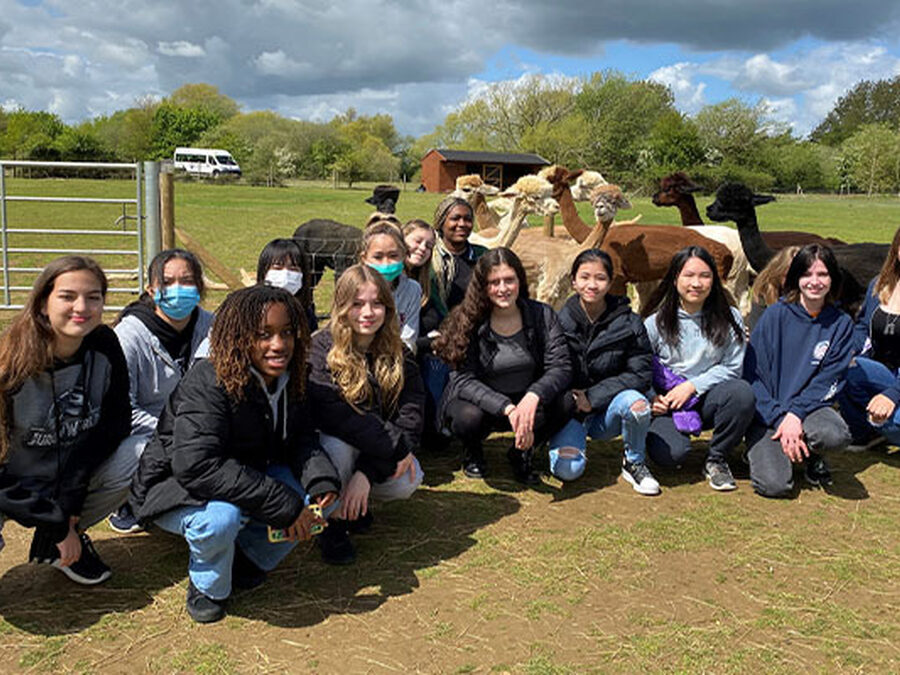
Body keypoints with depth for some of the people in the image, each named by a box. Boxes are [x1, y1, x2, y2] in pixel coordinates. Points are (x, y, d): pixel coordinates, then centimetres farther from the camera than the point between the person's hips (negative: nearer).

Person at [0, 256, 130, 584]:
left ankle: (53, 543, 4)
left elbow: (113, 427, -8)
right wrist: (57, 523, -19)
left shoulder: (104, 348, -14)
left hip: (73, 473, 4)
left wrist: (70, 505, -15)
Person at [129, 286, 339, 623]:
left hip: (249, 476, 7)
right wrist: (283, 505, -39)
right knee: (221, 516, -38)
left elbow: (302, 439, -2)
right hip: (177, 486, -6)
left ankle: (247, 559, 7)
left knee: (317, 496, -12)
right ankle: (207, 586, -4)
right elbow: (195, 466, -38)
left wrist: (322, 481, -27)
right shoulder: (207, 385, -29)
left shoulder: (288, 380, -5)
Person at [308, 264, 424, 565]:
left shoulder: (397, 354, -6)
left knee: (407, 482, -23)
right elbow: (335, 416, -30)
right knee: (338, 445, -35)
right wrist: (397, 448, -29)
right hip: (322, 442, -3)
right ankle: (333, 523, -10)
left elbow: (410, 413, -15)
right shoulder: (321, 349, -18)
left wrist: (367, 472, -28)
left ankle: (356, 501, 11)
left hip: (374, 453, 4)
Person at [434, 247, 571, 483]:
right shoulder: (468, 321, -16)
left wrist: (533, 396, -36)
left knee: (562, 406, -27)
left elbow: (561, 368, -15)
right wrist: (508, 409, -35)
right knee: (469, 417, -35)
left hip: (525, 401, 2)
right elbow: (465, 380, -21)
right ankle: (472, 452, 5)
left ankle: (522, 451, 5)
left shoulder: (542, 315, -8)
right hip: (478, 401, -2)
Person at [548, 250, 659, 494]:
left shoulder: (629, 323, -4)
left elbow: (640, 375, -7)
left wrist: (592, 398, -16)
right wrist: (572, 400, -16)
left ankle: (634, 463, -3)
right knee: (567, 469, -25)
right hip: (568, 409, 0)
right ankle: (570, 438, 13)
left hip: (606, 412, 1)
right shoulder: (559, 322, -4)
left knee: (635, 403, -33)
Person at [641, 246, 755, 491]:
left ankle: (716, 459, -8)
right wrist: (650, 398, -16)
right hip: (667, 403, -2)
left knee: (742, 392, -31)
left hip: (707, 400, 2)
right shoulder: (656, 323, -1)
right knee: (669, 454, -29)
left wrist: (693, 386, -14)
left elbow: (732, 367, -2)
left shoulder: (729, 319, -1)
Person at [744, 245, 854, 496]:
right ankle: (759, 451, 13)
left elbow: (828, 380, -3)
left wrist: (796, 414, -19)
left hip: (809, 406, 3)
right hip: (767, 412, -2)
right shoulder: (776, 315, -4)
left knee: (836, 435, -33)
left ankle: (811, 456, 3)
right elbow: (753, 374, -6)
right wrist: (779, 419, -16)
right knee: (774, 485, -23)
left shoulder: (841, 324, 4)